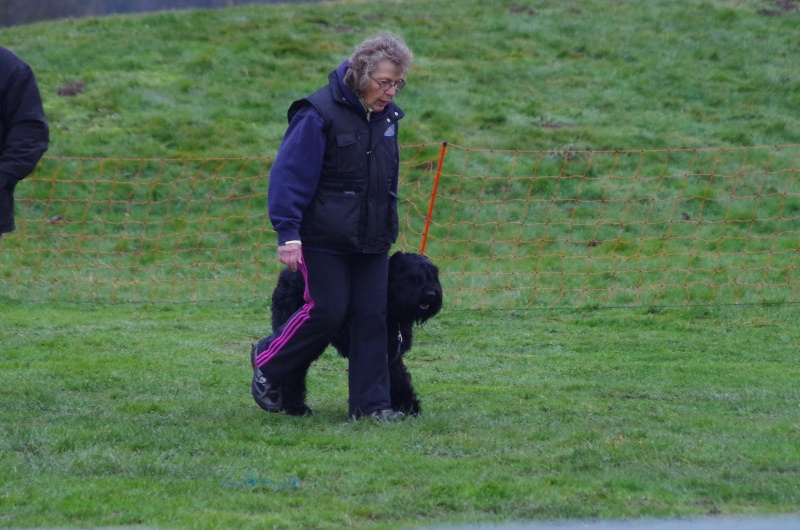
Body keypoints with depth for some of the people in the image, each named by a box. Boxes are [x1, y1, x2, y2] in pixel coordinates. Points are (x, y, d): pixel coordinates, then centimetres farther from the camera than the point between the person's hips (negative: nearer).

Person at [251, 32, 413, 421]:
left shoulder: (386, 116, 9)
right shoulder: (319, 114, -15)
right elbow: (290, 174, -17)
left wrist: (389, 229, 21)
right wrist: (288, 233, -22)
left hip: (372, 240, 6)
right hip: (324, 238, -6)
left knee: (372, 316, 2)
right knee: (327, 312, -7)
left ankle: (370, 402, 6)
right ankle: (267, 362, 16)